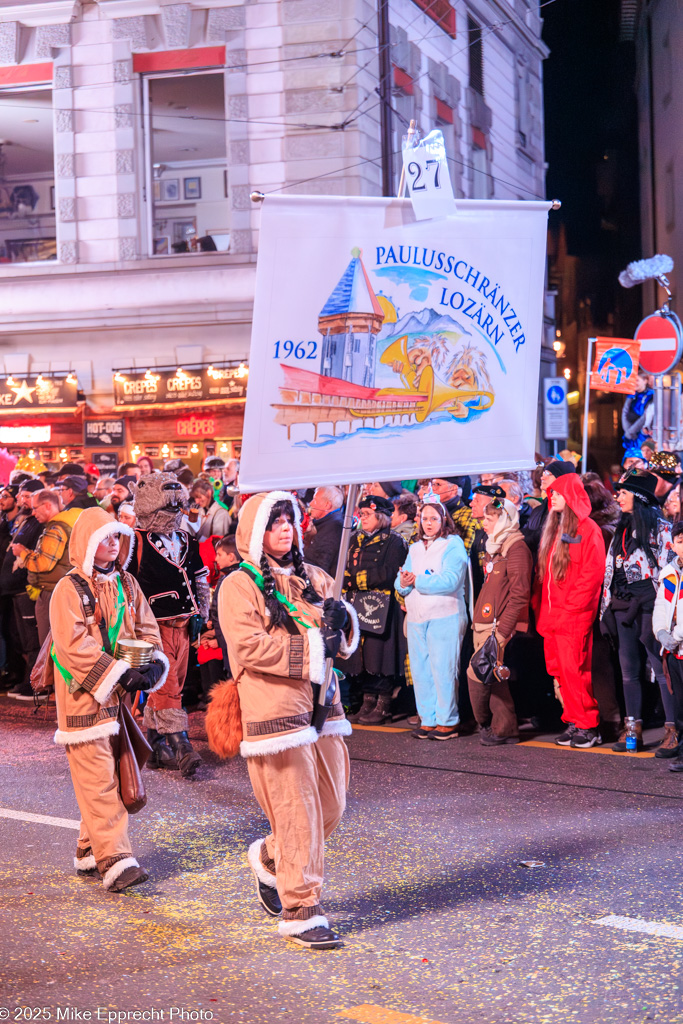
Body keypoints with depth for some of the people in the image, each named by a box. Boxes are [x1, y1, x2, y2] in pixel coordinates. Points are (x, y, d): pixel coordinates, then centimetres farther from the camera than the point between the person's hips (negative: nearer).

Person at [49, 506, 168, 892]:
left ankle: (90, 850, 23)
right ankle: (115, 860, -11)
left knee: (116, 776, 10)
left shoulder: (126, 584, 12)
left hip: (119, 697, 7)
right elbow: (73, 646, -16)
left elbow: (148, 629, 14)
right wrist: (119, 673, -20)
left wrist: (153, 665, -7)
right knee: (99, 780, -9)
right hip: (84, 697, -7)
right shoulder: (69, 589, -8)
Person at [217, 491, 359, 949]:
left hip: (322, 706, 7)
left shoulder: (315, 579, 16)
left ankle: (270, 859, 36)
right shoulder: (239, 586, -3)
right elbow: (252, 648, -15)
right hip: (275, 712, -6)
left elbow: (345, 641, 16)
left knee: (331, 805, 11)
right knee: (296, 812, -6)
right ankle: (300, 910, 4)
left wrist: (342, 619, -7)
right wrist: (313, 645, -15)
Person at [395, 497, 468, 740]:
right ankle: (428, 720, 14)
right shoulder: (415, 548, 19)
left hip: (445, 617, -6)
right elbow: (400, 581, 12)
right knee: (420, 671, 6)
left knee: (443, 670, -6)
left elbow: (450, 581, -16)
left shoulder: (453, 545, -2)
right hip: (416, 618, 6)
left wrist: (417, 581, -20)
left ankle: (448, 722, 1)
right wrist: (403, 583, -12)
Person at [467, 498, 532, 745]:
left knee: (478, 674, -9)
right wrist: (477, 620, 16)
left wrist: (502, 630, -20)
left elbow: (519, 594, -17)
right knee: (493, 677, 9)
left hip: (499, 626, -9)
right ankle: (504, 728, 14)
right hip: (484, 625, 9)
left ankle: (486, 724, 5)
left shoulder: (517, 548, -11)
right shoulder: (496, 547, 19)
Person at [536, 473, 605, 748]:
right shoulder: (553, 530, 18)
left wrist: (569, 608, -15)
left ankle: (589, 726, 0)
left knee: (574, 670, -8)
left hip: (575, 614, -7)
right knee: (559, 671, 6)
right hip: (552, 615, 7)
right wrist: (542, 609, 9)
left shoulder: (588, 529, -6)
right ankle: (574, 722, 13)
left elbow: (592, 574, -13)